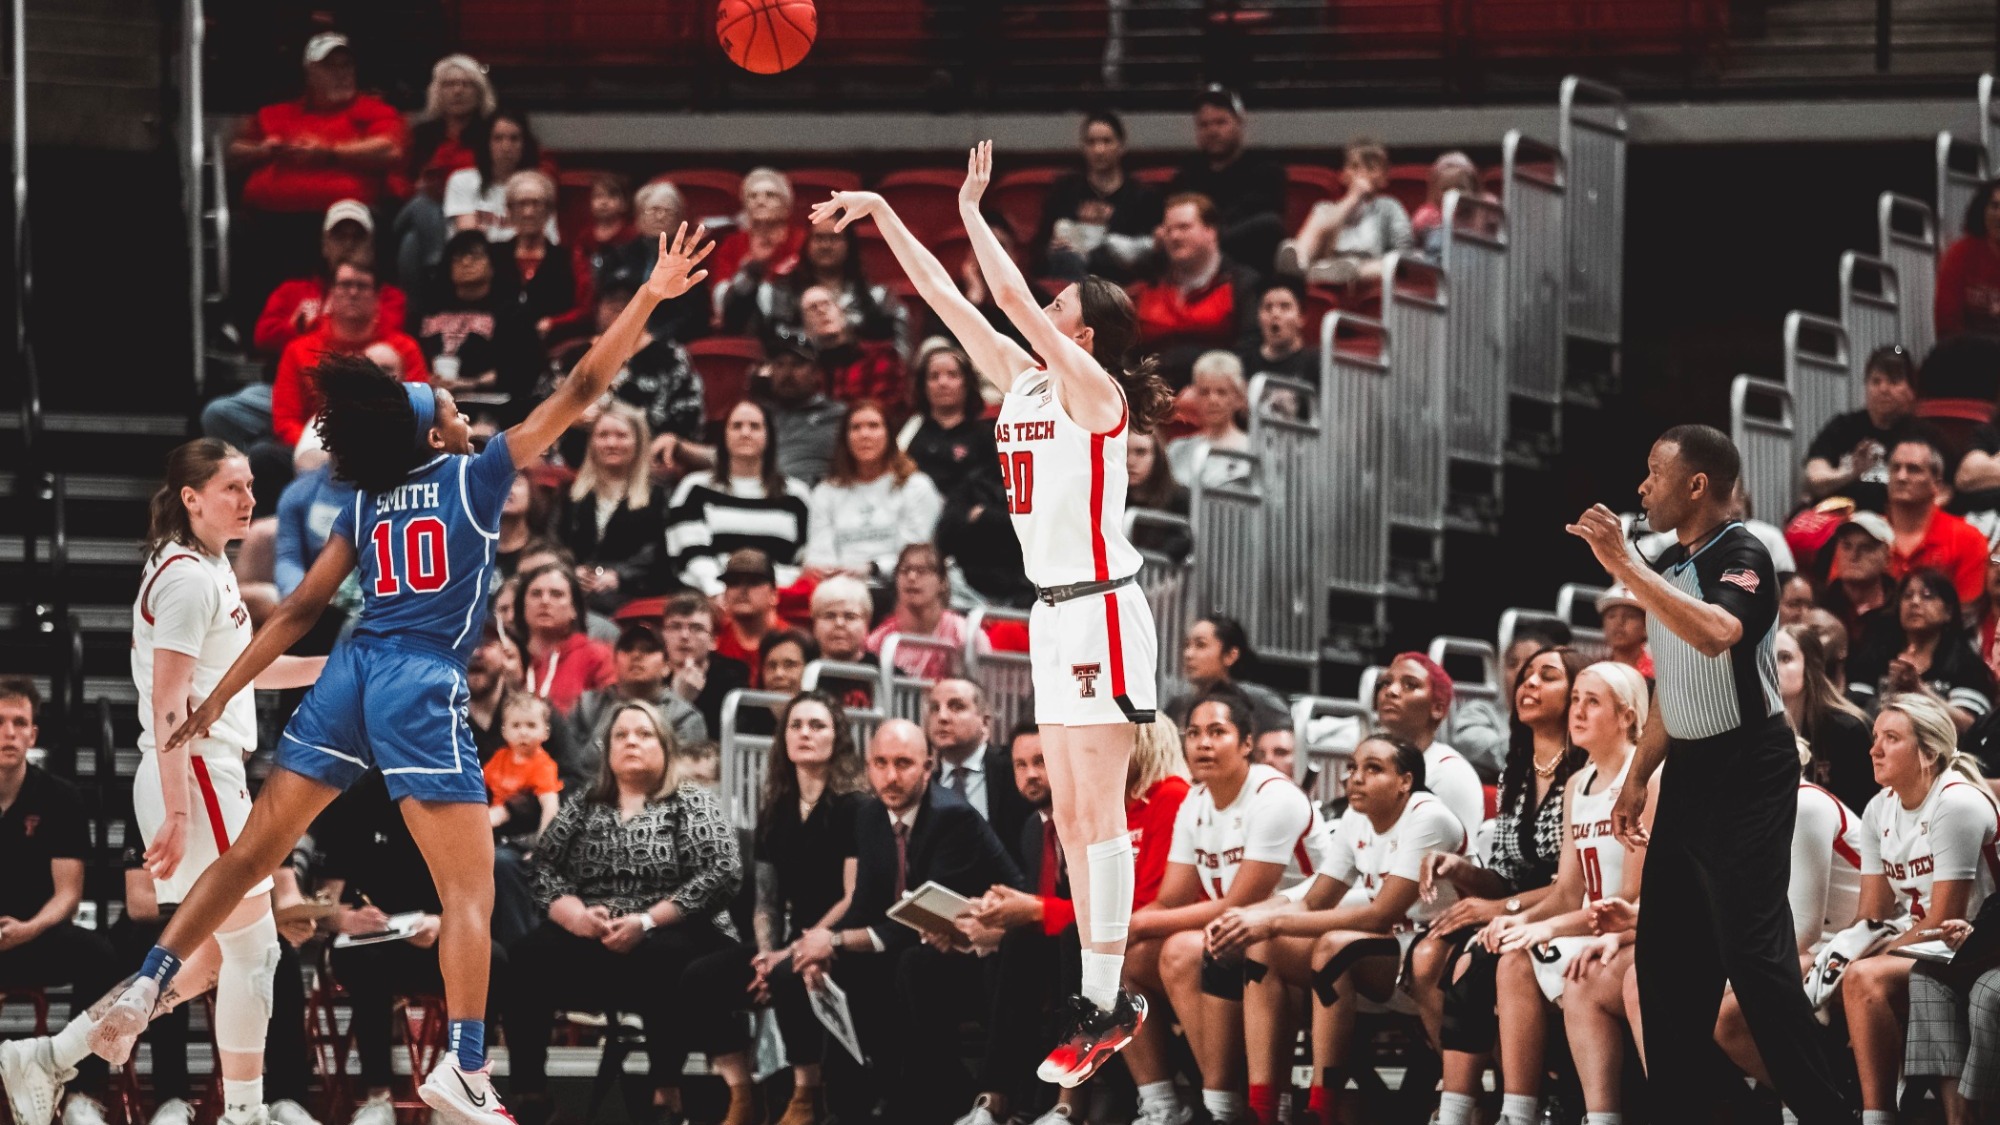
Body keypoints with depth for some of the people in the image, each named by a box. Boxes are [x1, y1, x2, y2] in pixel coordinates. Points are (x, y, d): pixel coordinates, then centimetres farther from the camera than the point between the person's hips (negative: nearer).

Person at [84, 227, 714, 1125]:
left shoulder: (366, 505, 16)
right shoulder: (476, 476, 4)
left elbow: (301, 609, 14)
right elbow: (579, 392, 1)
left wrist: (218, 700, 17)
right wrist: (649, 300, 4)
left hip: (349, 677, 5)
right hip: (422, 686, -5)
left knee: (250, 856, 13)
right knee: (470, 891, -3)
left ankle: (144, 990, 3)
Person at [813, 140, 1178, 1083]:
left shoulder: (1093, 392, -11)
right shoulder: (1023, 380, 11)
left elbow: (1013, 298, -19)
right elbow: (944, 296, 14)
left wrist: (971, 212, -9)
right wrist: (881, 214, 12)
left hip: (1100, 614, -9)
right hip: (1053, 616, 9)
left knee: (1098, 812, -9)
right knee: (1072, 816, 8)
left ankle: (1104, 1006, -9)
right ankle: (1104, 998, 11)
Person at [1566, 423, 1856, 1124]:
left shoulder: (1741, 558, -14)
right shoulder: (1666, 567, 12)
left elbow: (1716, 632, -36)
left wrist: (1622, 566, -35)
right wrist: (1638, 778, 19)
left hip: (1749, 770, -9)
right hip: (1689, 771, 9)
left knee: (1753, 949, -12)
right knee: (1665, 948, 9)